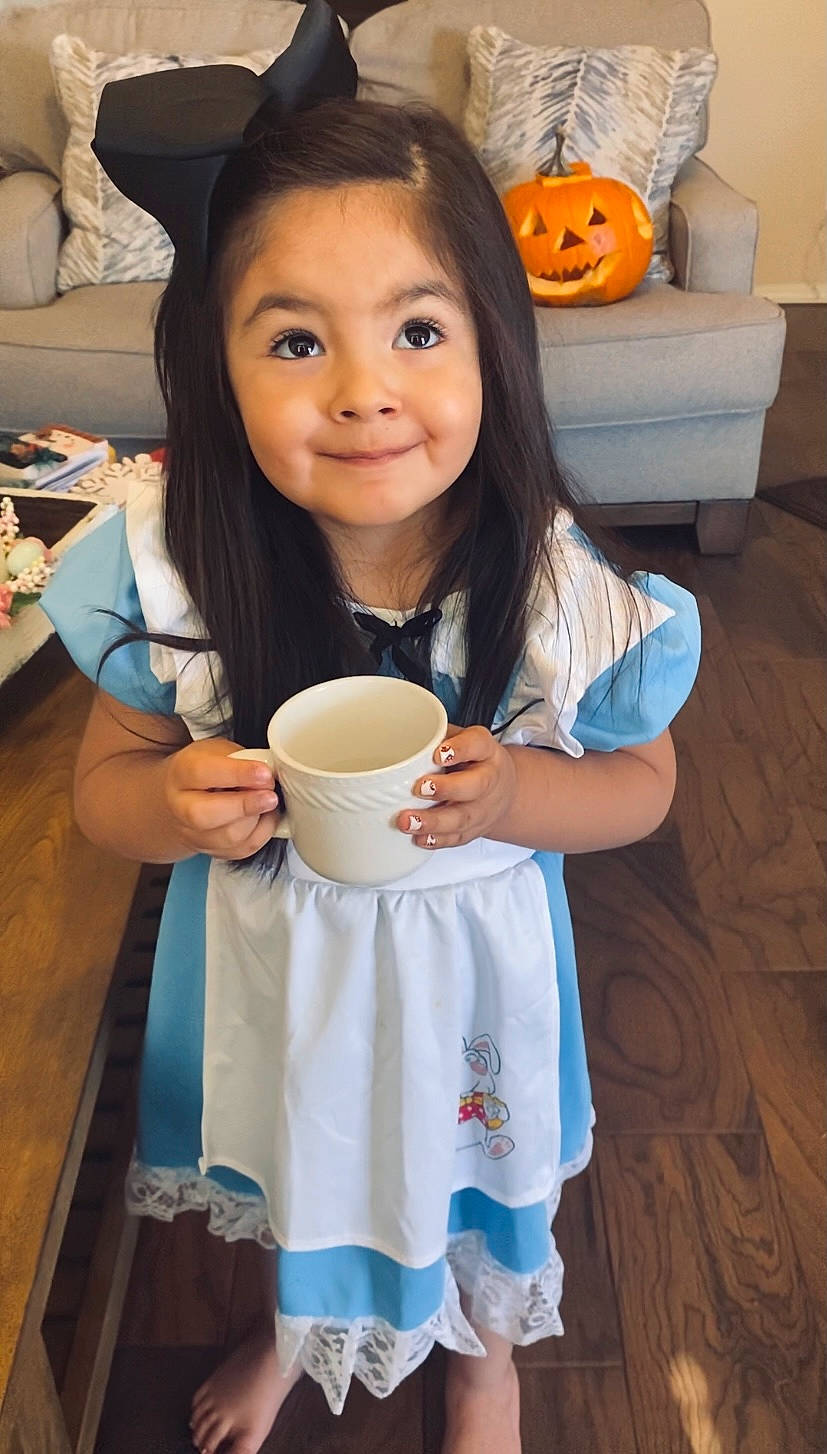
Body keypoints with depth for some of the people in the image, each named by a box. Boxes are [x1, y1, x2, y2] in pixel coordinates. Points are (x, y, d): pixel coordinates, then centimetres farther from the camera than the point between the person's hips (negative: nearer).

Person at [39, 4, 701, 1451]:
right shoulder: (173, 570, -25)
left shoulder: (558, 588, -27)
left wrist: (514, 792, -31)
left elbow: (641, 782, -9)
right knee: (296, 1166, 30)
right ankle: (297, 1321, 68)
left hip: (465, 968, 0)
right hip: (267, 966, 1)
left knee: (470, 1182, 28)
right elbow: (103, 784, -10)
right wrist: (175, 805, -33)